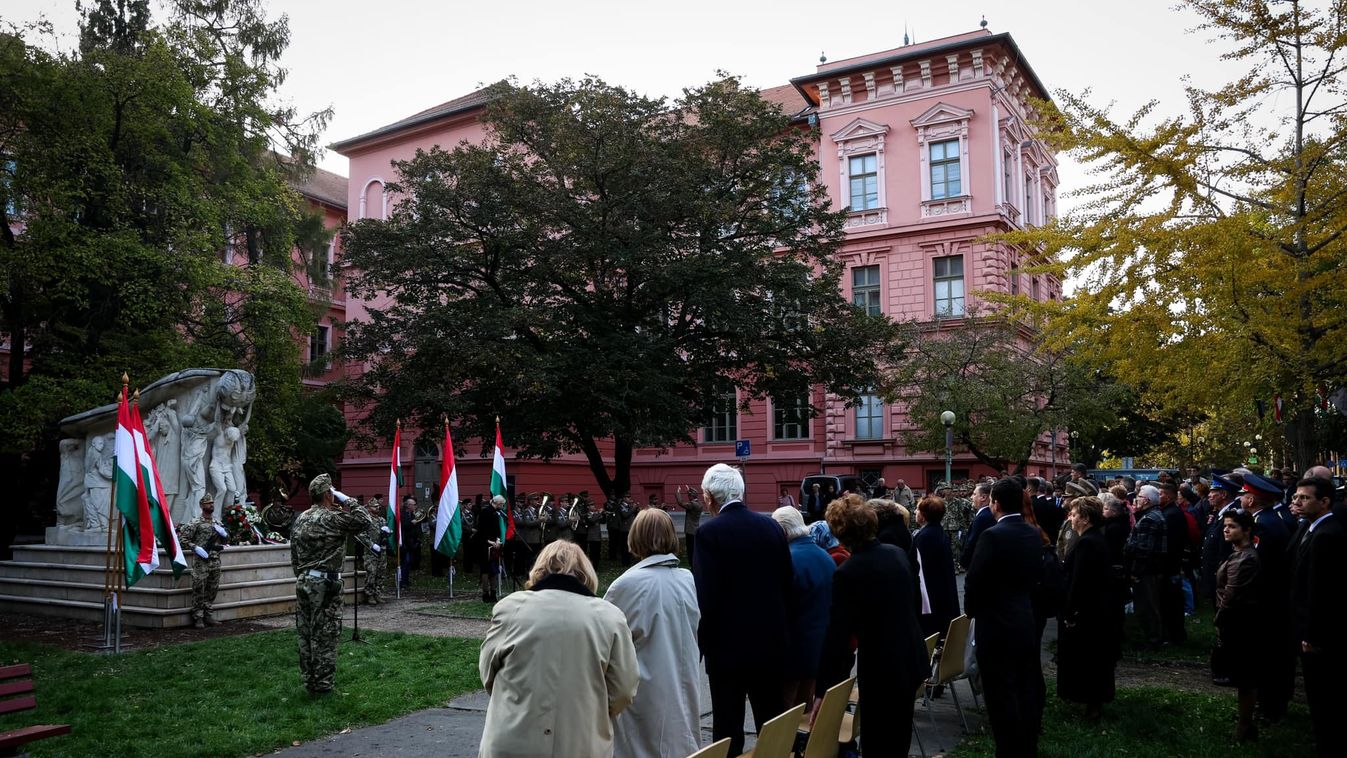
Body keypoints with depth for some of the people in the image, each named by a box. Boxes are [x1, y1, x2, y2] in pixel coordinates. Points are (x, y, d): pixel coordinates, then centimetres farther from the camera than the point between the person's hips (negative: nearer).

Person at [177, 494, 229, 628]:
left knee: (213, 589, 10)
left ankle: (208, 614, 21)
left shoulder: (217, 523, 15)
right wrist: (196, 548, -18)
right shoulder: (195, 523, -4)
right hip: (201, 561, -6)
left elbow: (226, 540, 23)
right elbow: (182, 539, -7)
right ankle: (198, 617, 4)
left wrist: (223, 533, 1)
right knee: (199, 590, -3)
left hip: (215, 562, 6)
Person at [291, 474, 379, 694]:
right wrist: (348, 501, -5)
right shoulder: (332, 518, -13)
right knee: (325, 636, 0)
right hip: (325, 584, -8)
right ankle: (323, 685, 4)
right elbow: (365, 521, -13)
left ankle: (309, 682, 21)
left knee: (306, 635, 12)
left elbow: (294, 555, 15)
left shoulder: (300, 519, 11)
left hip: (303, 581, 8)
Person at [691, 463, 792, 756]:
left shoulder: (710, 532, -14)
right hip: (771, 639, 5)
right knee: (772, 724, 16)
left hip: (729, 644, -5)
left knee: (728, 726, 4)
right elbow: (788, 581, 6)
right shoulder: (771, 525, 2)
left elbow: (706, 596, -17)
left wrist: (701, 642, -6)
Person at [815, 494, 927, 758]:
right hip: (912, 660, 7)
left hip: (881, 669, -7)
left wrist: (822, 690, -14)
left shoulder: (847, 573, -21)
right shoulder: (898, 553, 0)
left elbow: (837, 635, -20)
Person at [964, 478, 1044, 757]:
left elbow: (974, 581, -15)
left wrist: (972, 610, 2)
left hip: (996, 625, -8)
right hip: (1027, 621, 8)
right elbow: (1036, 575, 10)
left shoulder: (993, 535, -19)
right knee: (1027, 688, 17)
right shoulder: (1034, 534, 3)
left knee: (1002, 694, 1)